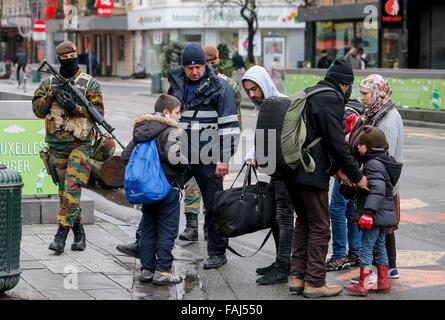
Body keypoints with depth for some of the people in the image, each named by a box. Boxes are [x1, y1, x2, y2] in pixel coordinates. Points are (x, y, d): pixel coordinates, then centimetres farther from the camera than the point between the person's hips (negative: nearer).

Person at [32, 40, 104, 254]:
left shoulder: (89, 84, 0)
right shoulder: (49, 83, 9)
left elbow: (98, 111, -4)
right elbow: (38, 110, 5)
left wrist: (76, 107, -18)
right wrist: (51, 95, -12)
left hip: (81, 144, -4)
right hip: (57, 145, 4)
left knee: (72, 188, -15)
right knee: (65, 190, 8)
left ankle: (61, 234, -16)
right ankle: (79, 233, 20)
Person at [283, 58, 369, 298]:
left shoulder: (307, 94, 16)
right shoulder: (332, 99, -13)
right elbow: (337, 143, -16)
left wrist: (336, 169, 17)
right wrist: (357, 176, -7)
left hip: (292, 170, 9)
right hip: (312, 173, -9)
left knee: (303, 222, 20)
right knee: (319, 228, 2)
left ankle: (297, 277, 22)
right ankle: (315, 283, 6)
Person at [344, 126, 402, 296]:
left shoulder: (373, 164, -17)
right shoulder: (384, 161, 15)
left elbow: (377, 190, -28)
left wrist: (368, 211, -31)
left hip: (375, 214, -10)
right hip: (383, 215, 10)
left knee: (366, 247, -6)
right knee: (379, 247, 16)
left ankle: (363, 285, -5)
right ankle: (383, 282, 22)